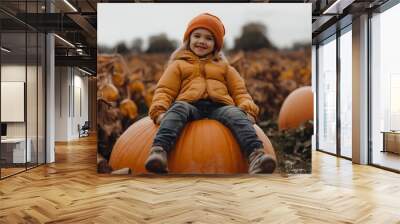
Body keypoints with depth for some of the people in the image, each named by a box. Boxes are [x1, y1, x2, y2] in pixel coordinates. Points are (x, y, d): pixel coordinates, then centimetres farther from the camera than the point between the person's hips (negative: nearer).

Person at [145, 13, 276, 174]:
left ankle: (256, 155, -52)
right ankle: (159, 151, -54)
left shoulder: (224, 67, 32)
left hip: (219, 107, 1)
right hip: (190, 106, -1)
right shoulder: (178, 65, 27)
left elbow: (240, 92, 23)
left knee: (236, 114, -31)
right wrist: (160, 111, -7)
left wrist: (248, 111, 1)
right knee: (177, 109, -35)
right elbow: (165, 90, 15)